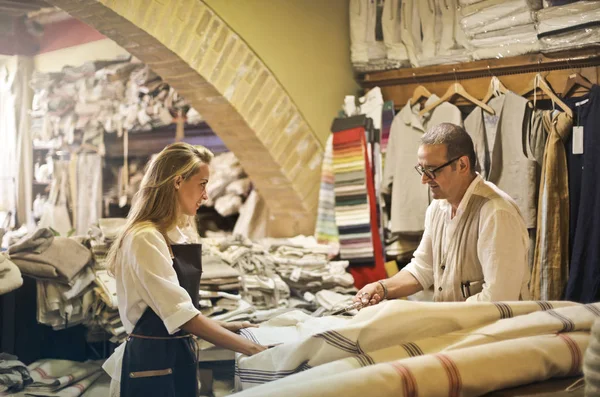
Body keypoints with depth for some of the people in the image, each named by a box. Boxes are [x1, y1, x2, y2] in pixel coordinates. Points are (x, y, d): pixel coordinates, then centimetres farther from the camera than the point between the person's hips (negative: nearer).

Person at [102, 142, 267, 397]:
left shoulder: (180, 235, 9)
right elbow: (181, 314, -24)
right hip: (150, 364, -8)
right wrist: (251, 349, -24)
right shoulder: (145, 239, -19)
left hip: (180, 357, 8)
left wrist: (224, 328, 7)